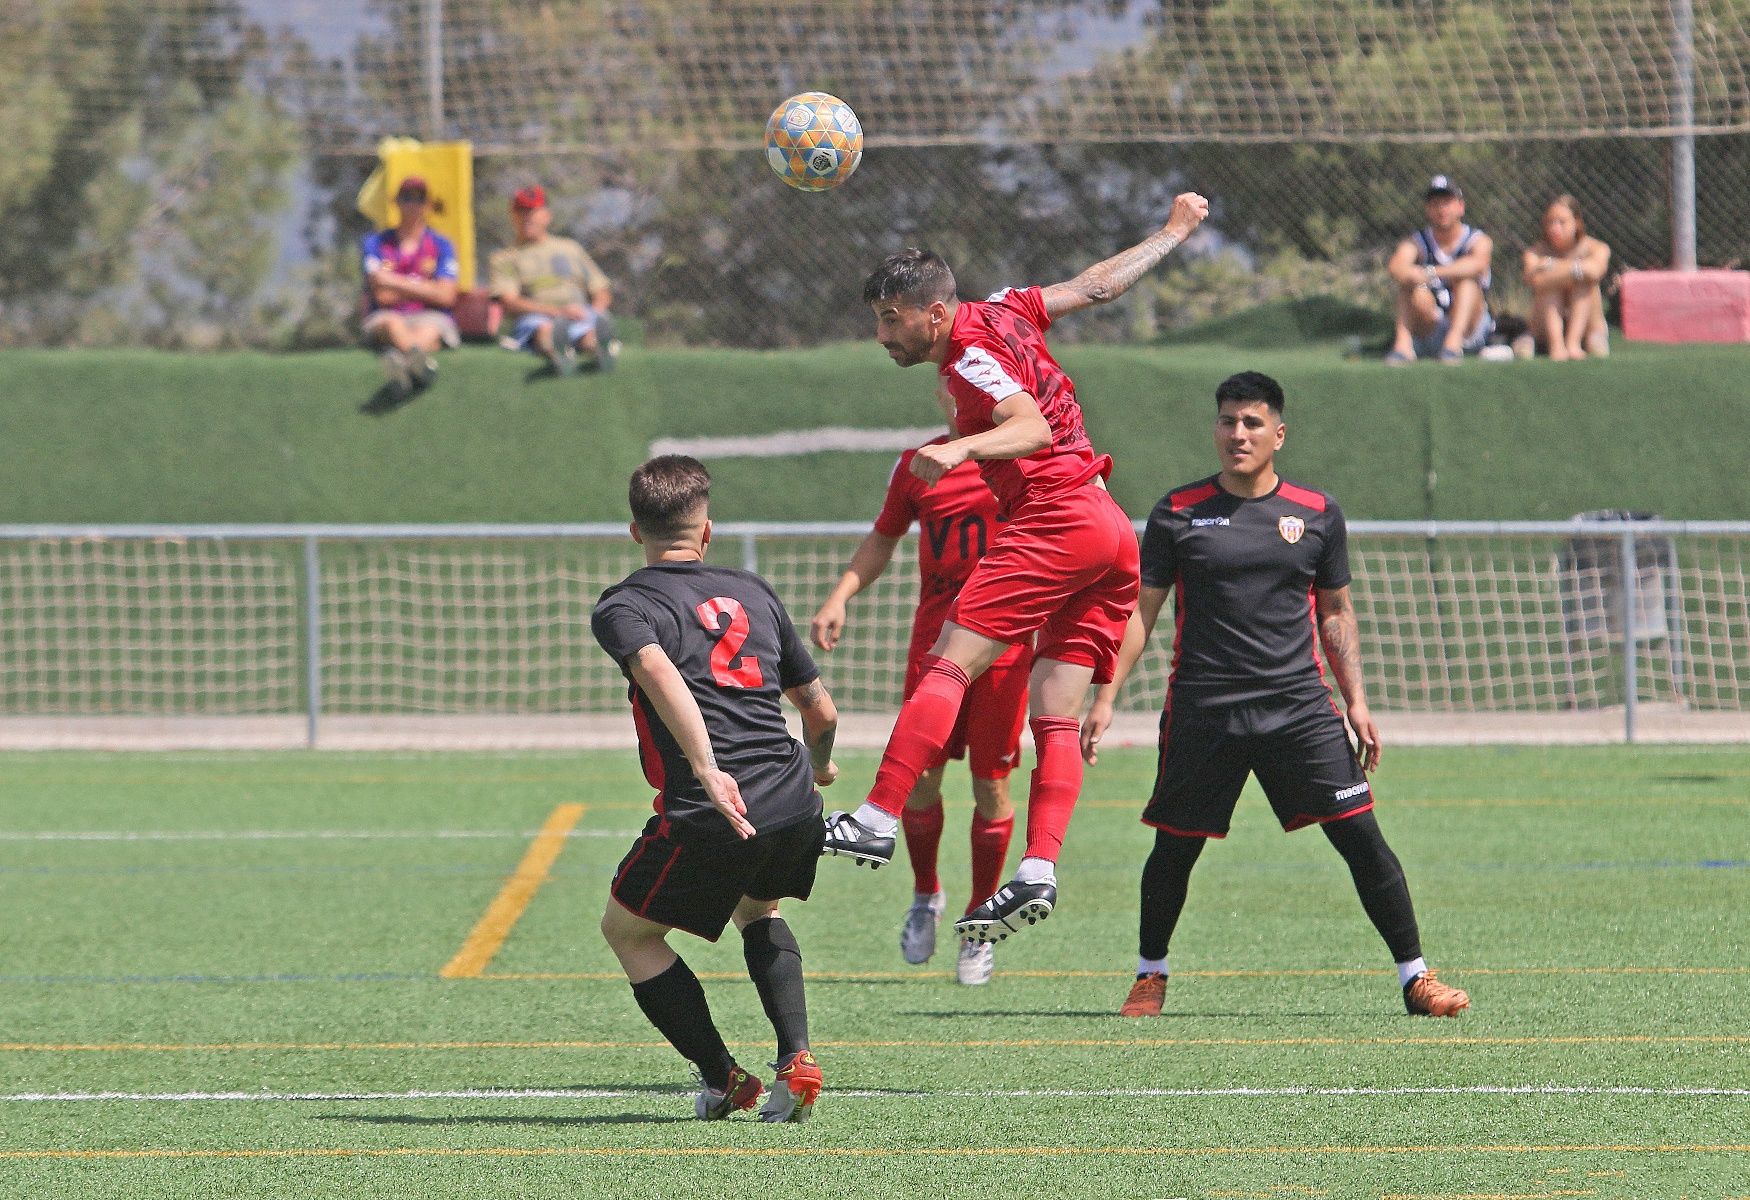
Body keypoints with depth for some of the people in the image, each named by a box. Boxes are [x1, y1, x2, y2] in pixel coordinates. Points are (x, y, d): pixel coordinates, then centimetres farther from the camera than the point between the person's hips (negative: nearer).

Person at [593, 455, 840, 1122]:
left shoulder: (621, 606, 4)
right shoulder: (753, 594, 19)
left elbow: (658, 672, -20)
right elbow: (821, 711, 24)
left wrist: (707, 770, -29)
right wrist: (819, 766, 46)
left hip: (710, 817, -5)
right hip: (796, 806, 5)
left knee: (626, 930, 19)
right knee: (757, 910, 35)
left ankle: (722, 1079, 12)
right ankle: (795, 1060, 15)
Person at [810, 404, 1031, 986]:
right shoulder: (916, 466, 8)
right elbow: (883, 539, 21)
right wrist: (839, 597, 10)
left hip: (1004, 646, -2)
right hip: (934, 643, 2)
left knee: (990, 785, 0)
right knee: (920, 775, -3)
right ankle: (926, 895, 24)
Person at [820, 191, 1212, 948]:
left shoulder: (972, 356, -9)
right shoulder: (1002, 311, 16)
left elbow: (1034, 429, -25)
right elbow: (1099, 285, 26)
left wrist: (962, 447, -41)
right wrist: (1174, 232, 40)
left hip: (1057, 518, -10)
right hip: (1112, 534, 10)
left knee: (949, 664, -14)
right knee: (1056, 717, 2)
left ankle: (876, 821, -23)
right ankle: (1039, 872, -8)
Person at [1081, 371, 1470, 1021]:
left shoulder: (1317, 515, 7)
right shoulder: (1178, 512, 3)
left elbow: (1335, 611, 16)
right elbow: (1141, 610, 7)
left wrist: (1356, 700, 8)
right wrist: (1107, 697, 0)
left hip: (1298, 704, 1)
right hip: (1201, 710, 0)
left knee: (1360, 834, -8)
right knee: (1175, 847, 4)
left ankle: (1415, 977, -2)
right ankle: (1150, 975, 26)